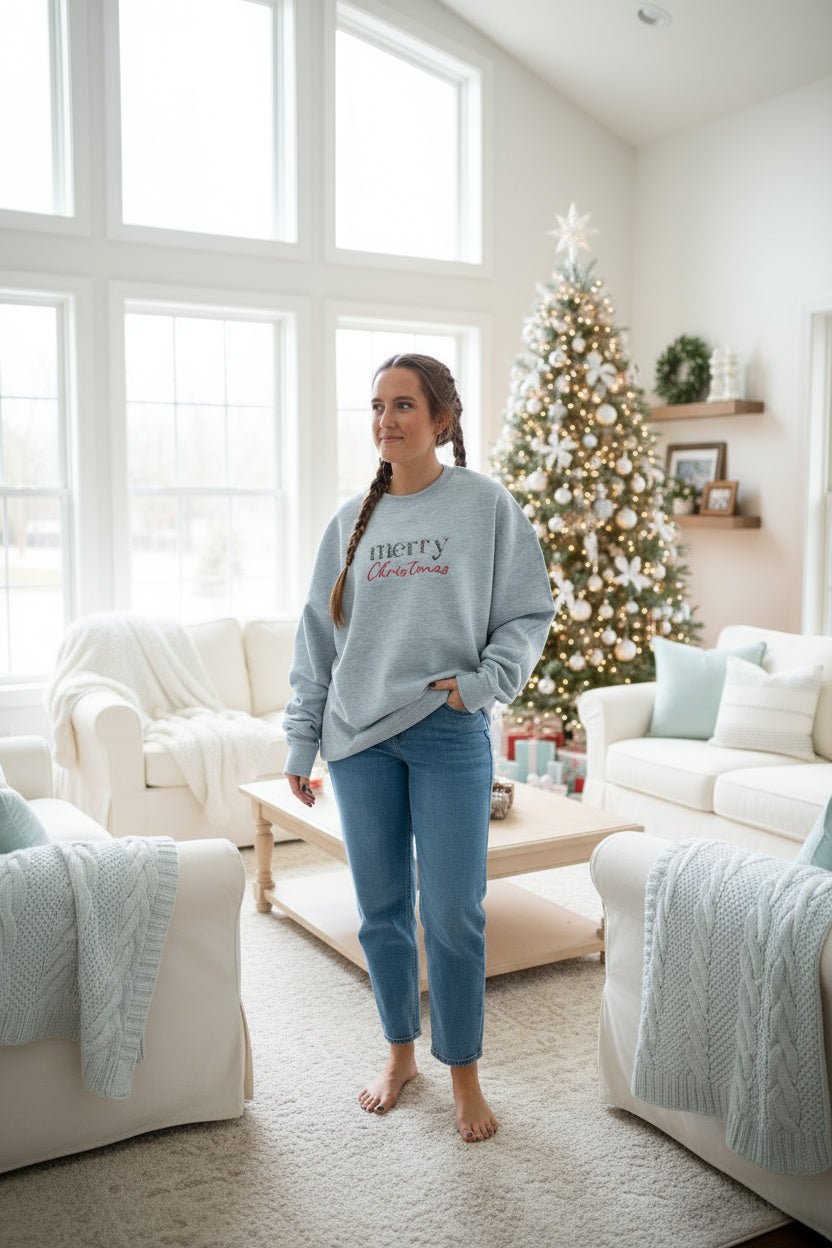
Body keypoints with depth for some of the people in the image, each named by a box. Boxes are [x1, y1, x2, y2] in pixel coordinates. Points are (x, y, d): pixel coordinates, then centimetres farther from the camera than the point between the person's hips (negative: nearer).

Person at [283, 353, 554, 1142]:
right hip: (360, 738, 3)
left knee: (453, 915, 1)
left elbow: (528, 615, 1)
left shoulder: (485, 505, -1)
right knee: (381, 912, 12)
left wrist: (479, 682, -14)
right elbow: (318, 635, 11)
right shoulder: (352, 520, 9)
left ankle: (463, 1073, 21)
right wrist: (301, 743, 9)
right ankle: (401, 1053, 32)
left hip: (450, 737, -3)